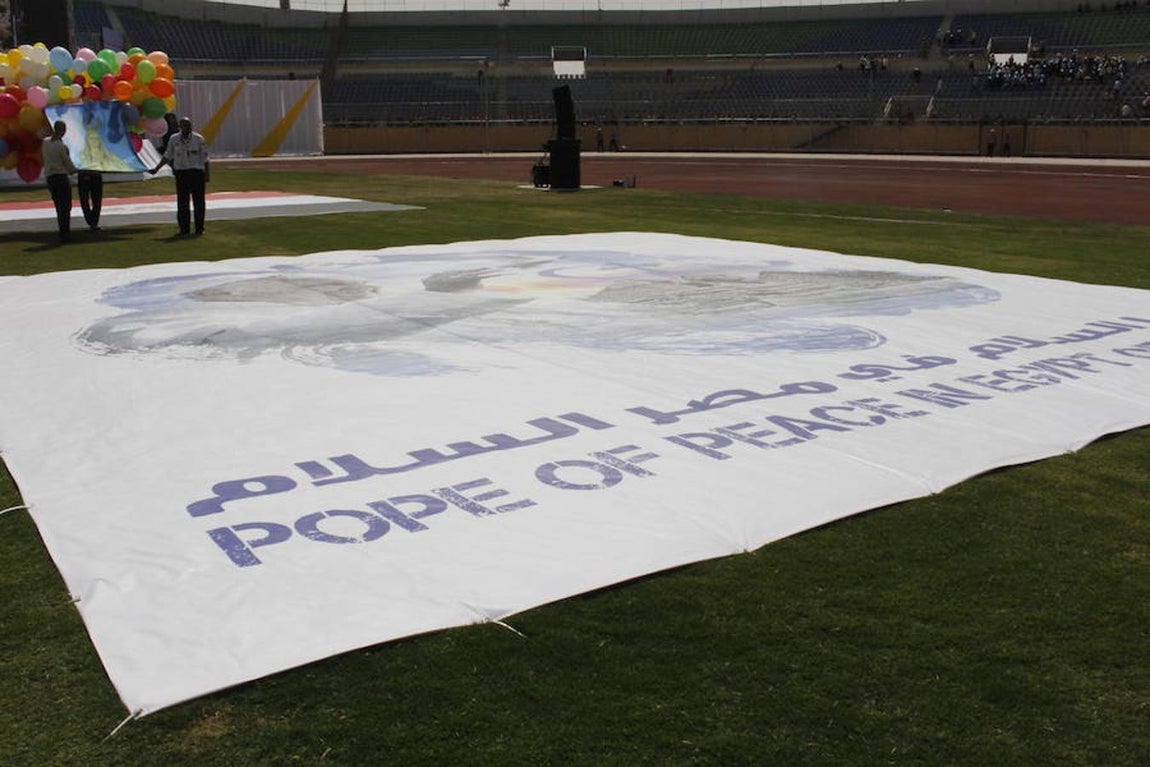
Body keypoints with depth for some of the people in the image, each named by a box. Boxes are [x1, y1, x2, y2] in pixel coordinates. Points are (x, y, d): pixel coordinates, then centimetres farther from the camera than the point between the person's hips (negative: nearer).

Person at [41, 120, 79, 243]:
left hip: (49, 177, 6)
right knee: (66, 206, 1)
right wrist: (75, 170, 11)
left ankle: (63, 233, 16)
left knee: (59, 207, 14)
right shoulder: (62, 146, -14)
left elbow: (45, 160, 13)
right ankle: (65, 234, 0)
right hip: (61, 177, -6)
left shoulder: (46, 144, 4)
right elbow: (68, 163, -8)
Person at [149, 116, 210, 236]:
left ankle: (199, 228, 7)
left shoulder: (199, 139, 0)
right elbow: (167, 156, 15)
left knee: (198, 202, 1)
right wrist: (156, 169, 13)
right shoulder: (174, 139, 6)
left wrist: (207, 174, -4)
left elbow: (205, 158, 1)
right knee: (182, 203, 2)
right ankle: (184, 229, 7)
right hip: (181, 173, 2)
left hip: (197, 172, -2)